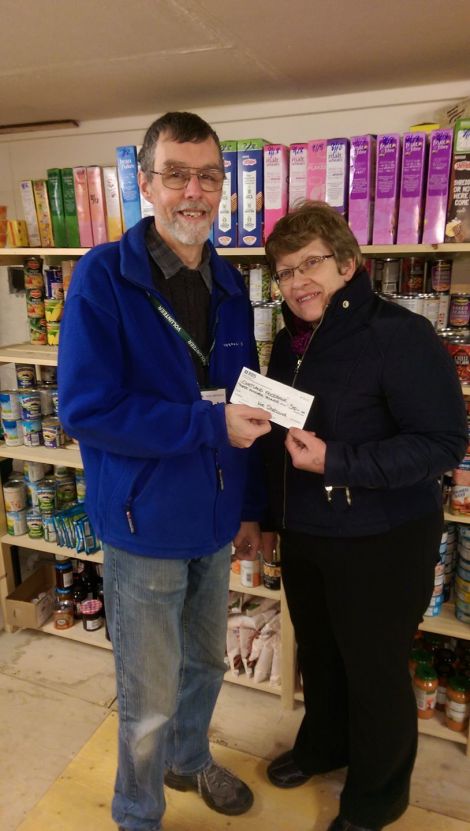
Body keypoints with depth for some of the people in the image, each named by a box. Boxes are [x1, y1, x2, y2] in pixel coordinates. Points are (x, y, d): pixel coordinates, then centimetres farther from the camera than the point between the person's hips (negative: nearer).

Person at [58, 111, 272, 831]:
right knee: (150, 699, 12)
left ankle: (190, 760, 55)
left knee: (205, 664, 25)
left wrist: (250, 506, 10)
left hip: (214, 523, 6)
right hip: (145, 527, -5)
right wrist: (210, 424, -23)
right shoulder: (103, 276, -14)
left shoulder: (229, 285, 4)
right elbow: (84, 408, -22)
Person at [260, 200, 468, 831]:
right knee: (317, 651, 24)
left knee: (374, 668, 13)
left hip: (381, 542, -7)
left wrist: (336, 462, -28)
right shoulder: (290, 342, 4)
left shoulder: (399, 334, -19)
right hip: (303, 535, 7)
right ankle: (323, 744, 53)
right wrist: (271, 513, 18)